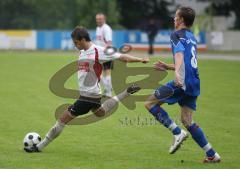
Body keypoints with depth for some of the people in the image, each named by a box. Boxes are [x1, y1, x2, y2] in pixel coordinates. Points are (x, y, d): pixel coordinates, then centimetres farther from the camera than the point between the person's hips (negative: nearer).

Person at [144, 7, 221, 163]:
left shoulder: (177, 35, -2)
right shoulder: (192, 37, 24)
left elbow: (180, 54, -21)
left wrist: (177, 73, -37)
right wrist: (168, 67, 36)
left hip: (184, 81, -9)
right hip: (195, 84, 9)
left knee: (150, 103, -2)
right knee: (187, 121, 13)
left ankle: (177, 133, -9)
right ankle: (212, 155, 8)